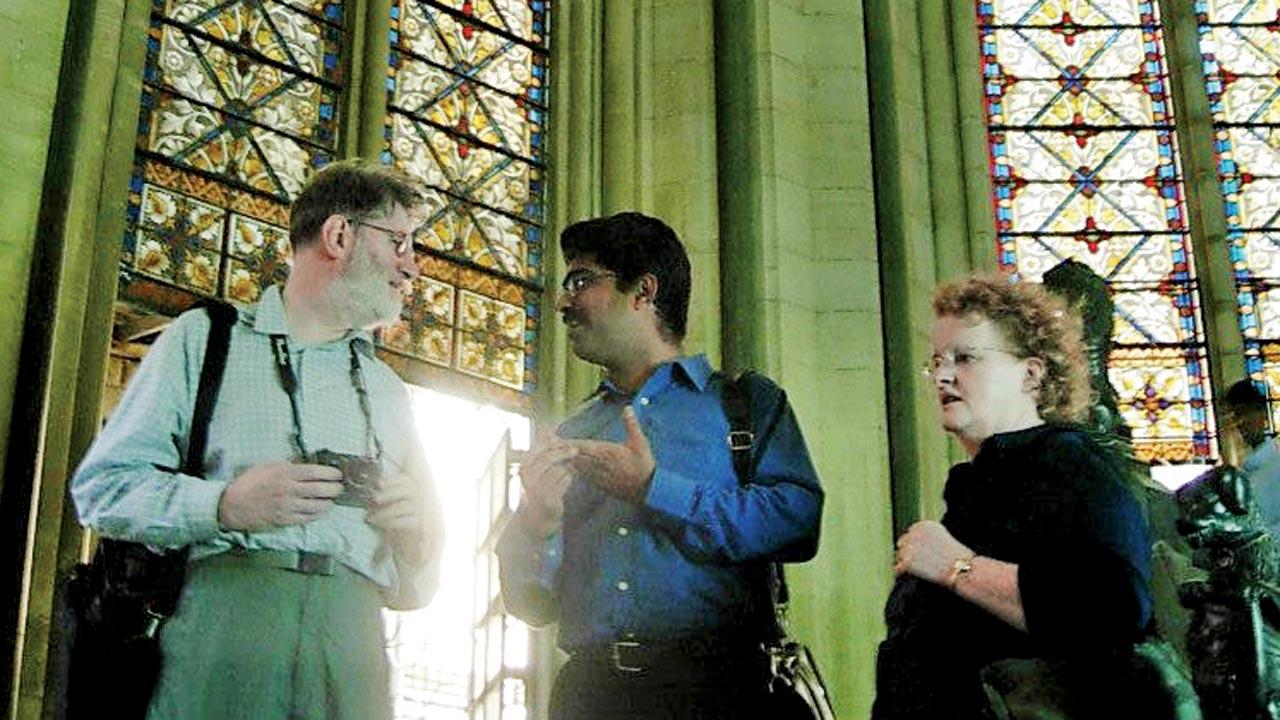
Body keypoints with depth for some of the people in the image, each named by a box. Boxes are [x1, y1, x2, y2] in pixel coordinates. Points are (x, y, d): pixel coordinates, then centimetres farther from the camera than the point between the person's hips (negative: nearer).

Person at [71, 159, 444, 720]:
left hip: (352, 638, 3)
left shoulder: (387, 393, 26)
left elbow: (413, 589, 25)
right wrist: (224, 505, -12)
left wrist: (416, 536, 2)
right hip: (219, 617, -3)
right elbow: (100, 488, 3)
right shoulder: (206, 339, 13)